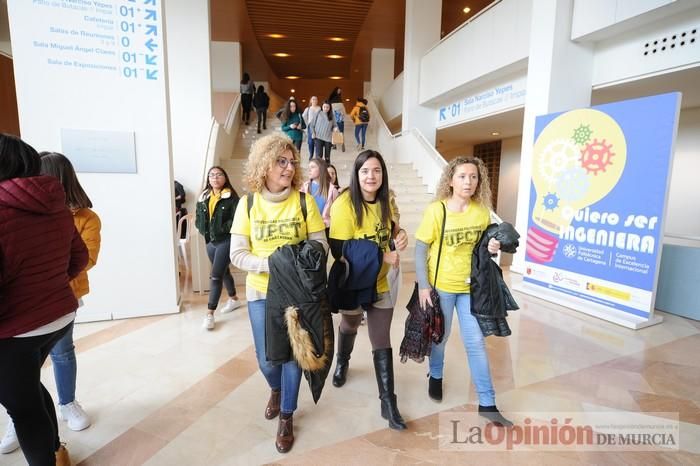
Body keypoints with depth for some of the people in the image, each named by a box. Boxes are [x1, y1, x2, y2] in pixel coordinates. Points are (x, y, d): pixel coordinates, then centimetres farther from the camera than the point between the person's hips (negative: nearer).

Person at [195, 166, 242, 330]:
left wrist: (221, 229, -21)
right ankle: (234, 299, 38)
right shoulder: (203, 197, 10)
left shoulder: (231, 197, -9)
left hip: (226, 241, -7)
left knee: (216, 276, -8)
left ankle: (210, 313, -1)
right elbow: (198, 218, 14)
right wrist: (204, 230, -2)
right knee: (223, 272, 19)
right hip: (210, 241, 7)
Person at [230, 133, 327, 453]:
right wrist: (268, 263, -21)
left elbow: (321, 244, -5)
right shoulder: (248, 203, -6)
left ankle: (287, 417, 35)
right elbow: (237, 254, -6)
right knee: (266, 357, 12)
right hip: (261, 292, 1)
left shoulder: (304, 201, -8)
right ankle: (276, 389, 49)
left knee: (292, 354, 10)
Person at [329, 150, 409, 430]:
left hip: (380, 284, 4)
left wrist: (399, 238, -10)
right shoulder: (344, 204, -21)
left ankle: (388, 404, 18)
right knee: (349, 327, 24)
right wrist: (382, 257, -25)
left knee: (382, 343, 5)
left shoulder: (385, 202, 0)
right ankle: (342, 362, 57)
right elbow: (340, 251, -25)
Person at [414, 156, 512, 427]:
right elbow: (420, 249, -11)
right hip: (440, 285, -3)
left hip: (471, 285, 3)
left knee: (475, 342, 7)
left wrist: (491, 248, -11)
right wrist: (423, 286, -16)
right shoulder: (436, 210, -14)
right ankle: (436, 376, 45)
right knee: (439, 336, 15)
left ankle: (487, 404, 21)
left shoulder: (482, 211, -1)